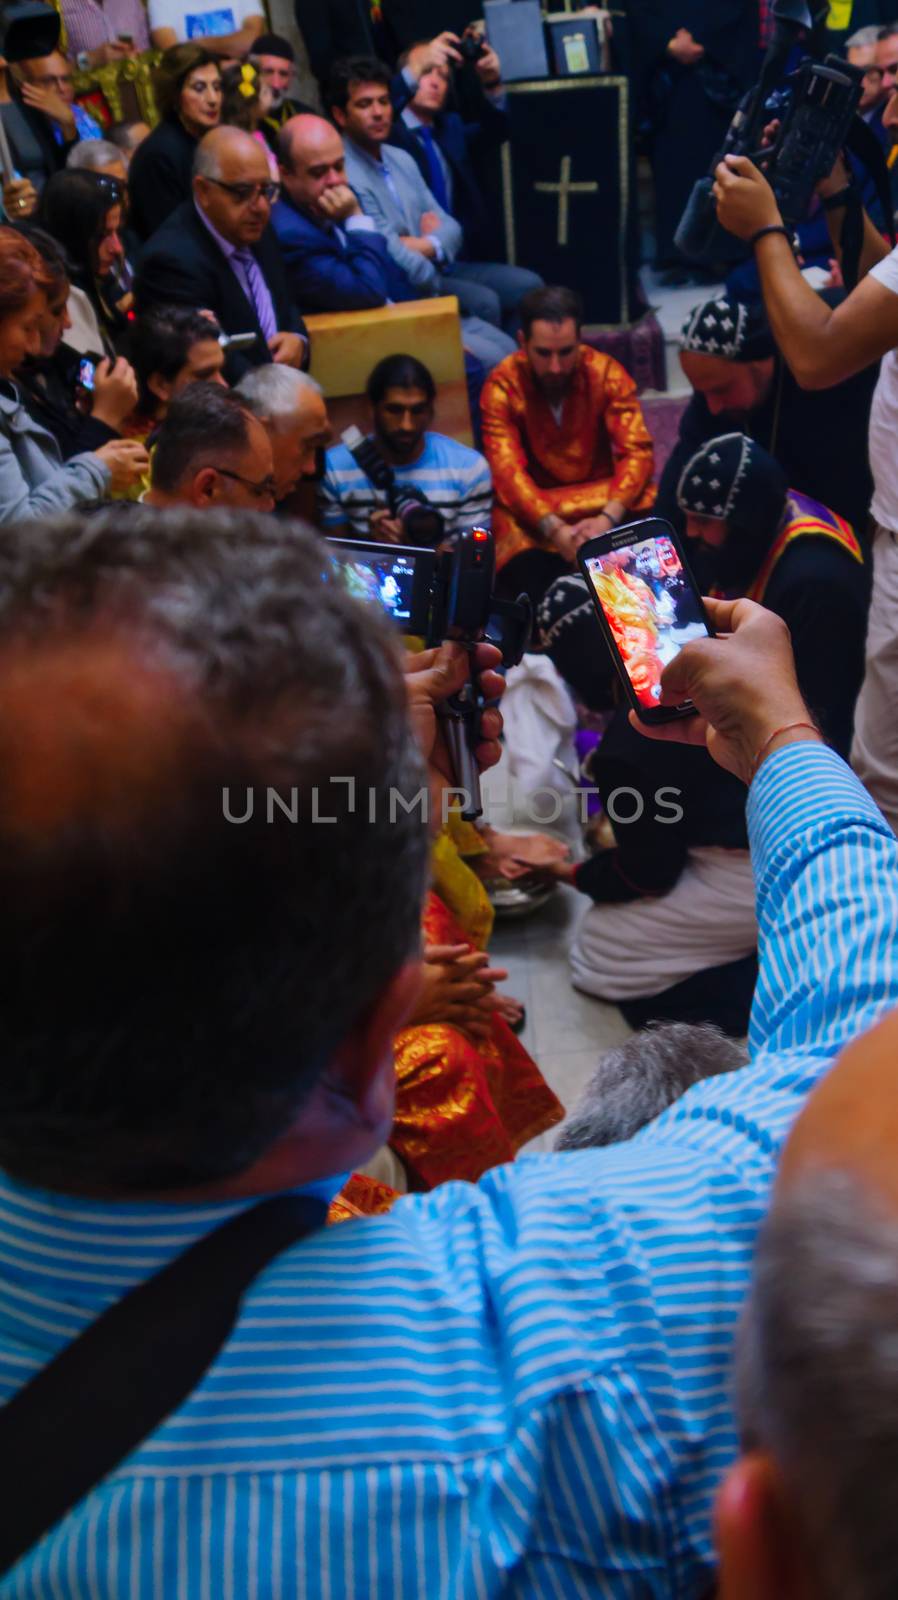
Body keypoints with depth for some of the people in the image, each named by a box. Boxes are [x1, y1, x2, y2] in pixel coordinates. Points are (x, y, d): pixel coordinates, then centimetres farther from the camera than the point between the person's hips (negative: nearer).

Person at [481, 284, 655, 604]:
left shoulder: (607, 373, -8)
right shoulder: (503, 386, -11)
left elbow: (637, 452, -14)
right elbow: (507, 471, -19)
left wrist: (608, 518, -32)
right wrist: (554, 529, -36)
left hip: (603, 493, 2)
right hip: (533, 506, -2)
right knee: (528, 575, -33)